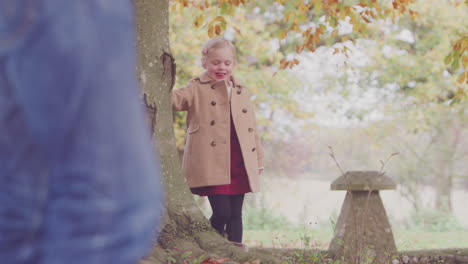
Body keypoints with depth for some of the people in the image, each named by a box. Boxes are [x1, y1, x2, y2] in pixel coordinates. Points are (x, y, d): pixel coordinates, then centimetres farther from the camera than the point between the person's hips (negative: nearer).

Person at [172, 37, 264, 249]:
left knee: (235, 213, 9)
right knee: (221, 211, -13)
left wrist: (258, 160, 17)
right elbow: (174, 99, -13)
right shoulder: (197, 89, 4)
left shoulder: (241, 92, 17)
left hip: (239, 165, 5)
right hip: (212, 165, -5)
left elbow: (252, 128, 19)